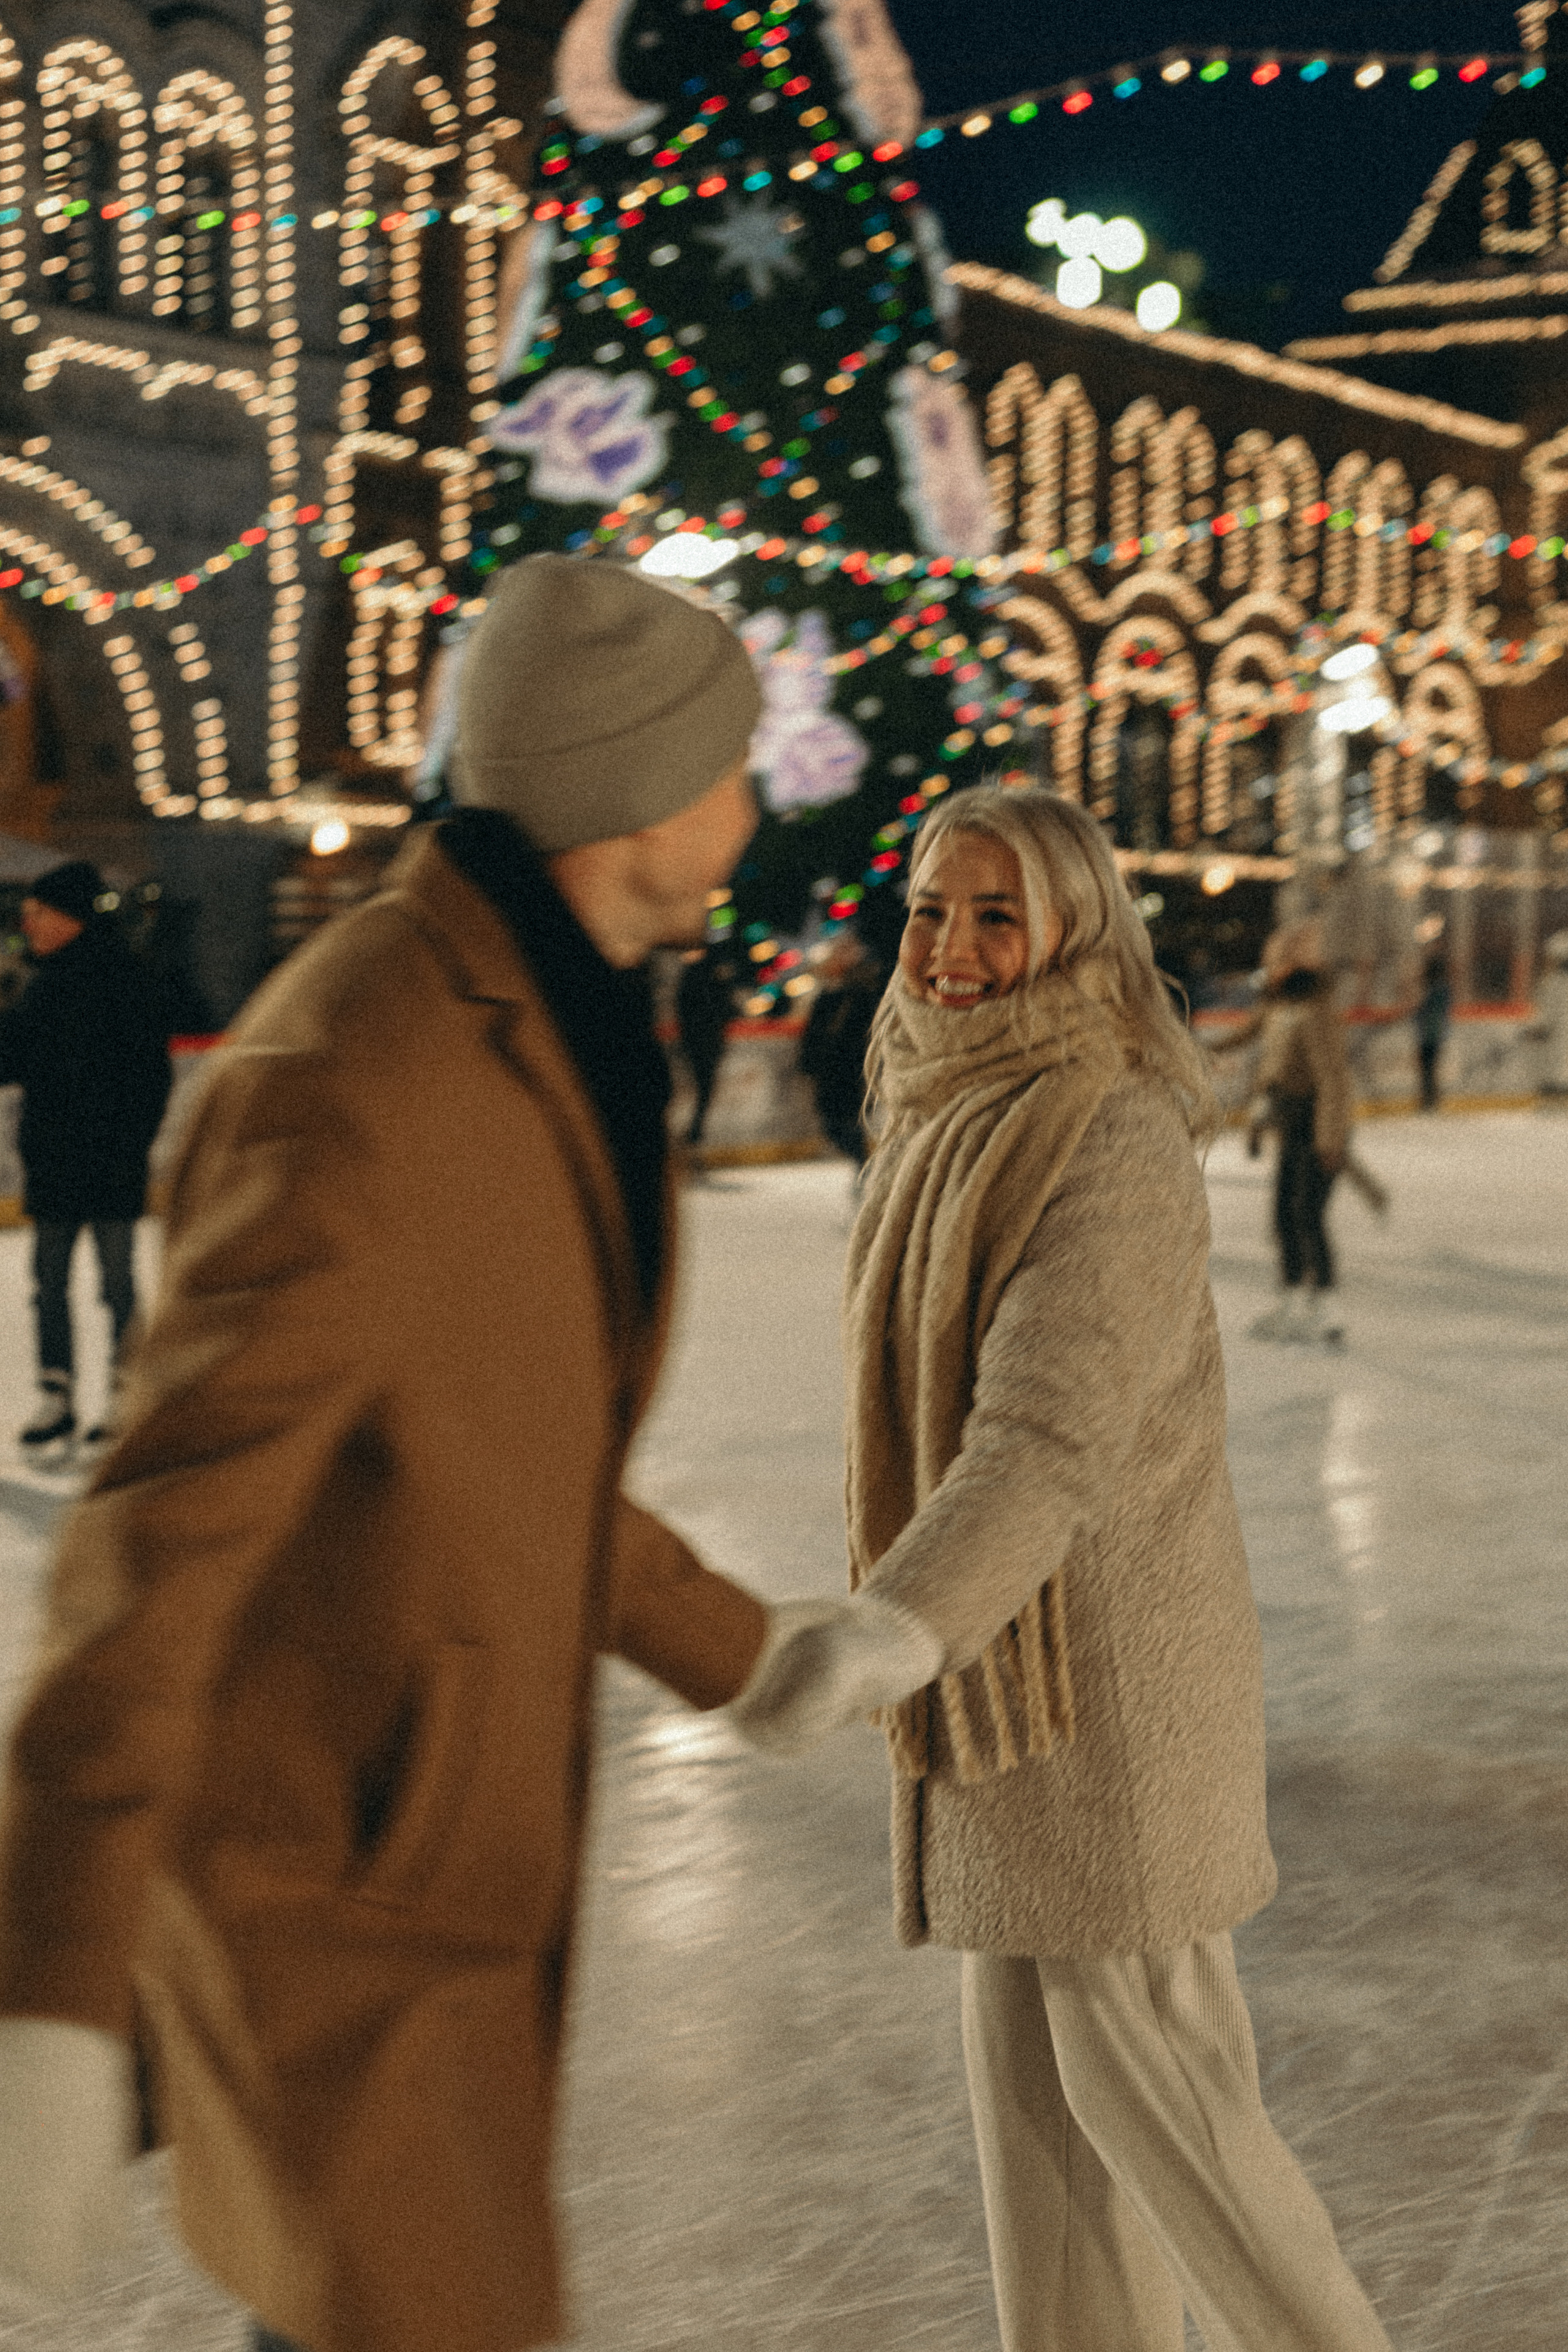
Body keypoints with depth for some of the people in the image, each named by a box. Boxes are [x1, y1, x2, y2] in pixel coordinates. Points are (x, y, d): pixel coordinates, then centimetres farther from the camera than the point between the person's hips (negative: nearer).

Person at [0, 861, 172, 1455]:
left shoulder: (122, 979, -10)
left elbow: (152, 1072, -12)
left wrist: (130, 1147, -17)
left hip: (108, 1162, -7)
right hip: (52, 1161, 7)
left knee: (117, 1280, 3)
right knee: (48, 1282, 8)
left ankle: (126, 1395, 14)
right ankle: (56, 1399, 16)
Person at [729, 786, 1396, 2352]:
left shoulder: (1116, 1141, -20)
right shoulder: (956, 1123, 8)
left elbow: (1053, 1440, -30)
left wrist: (884, 1633, -43)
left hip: (1109, 1676, -8)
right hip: (1004, 1670, 8)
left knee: (1140, 2073, 3)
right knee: (1033, 2068, 14)